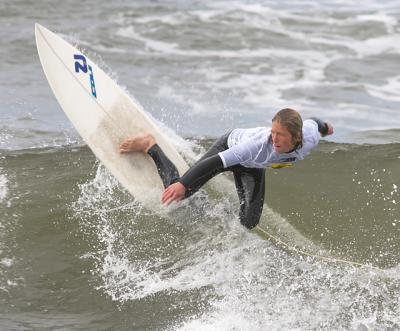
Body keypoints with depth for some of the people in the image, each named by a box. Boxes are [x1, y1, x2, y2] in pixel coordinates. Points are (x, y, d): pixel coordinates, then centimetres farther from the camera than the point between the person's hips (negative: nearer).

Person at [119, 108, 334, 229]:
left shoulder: (310, 139, -33)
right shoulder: (260, 144, -47)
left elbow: (313, 122, -7)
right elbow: (216, 162, -48)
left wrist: (324, 127, 20)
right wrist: (182, 184, -58)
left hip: (253, 166, 5)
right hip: (230, 146, -5)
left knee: (249, 223, 2)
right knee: (177, 190, -10)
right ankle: (149, 145, 15)